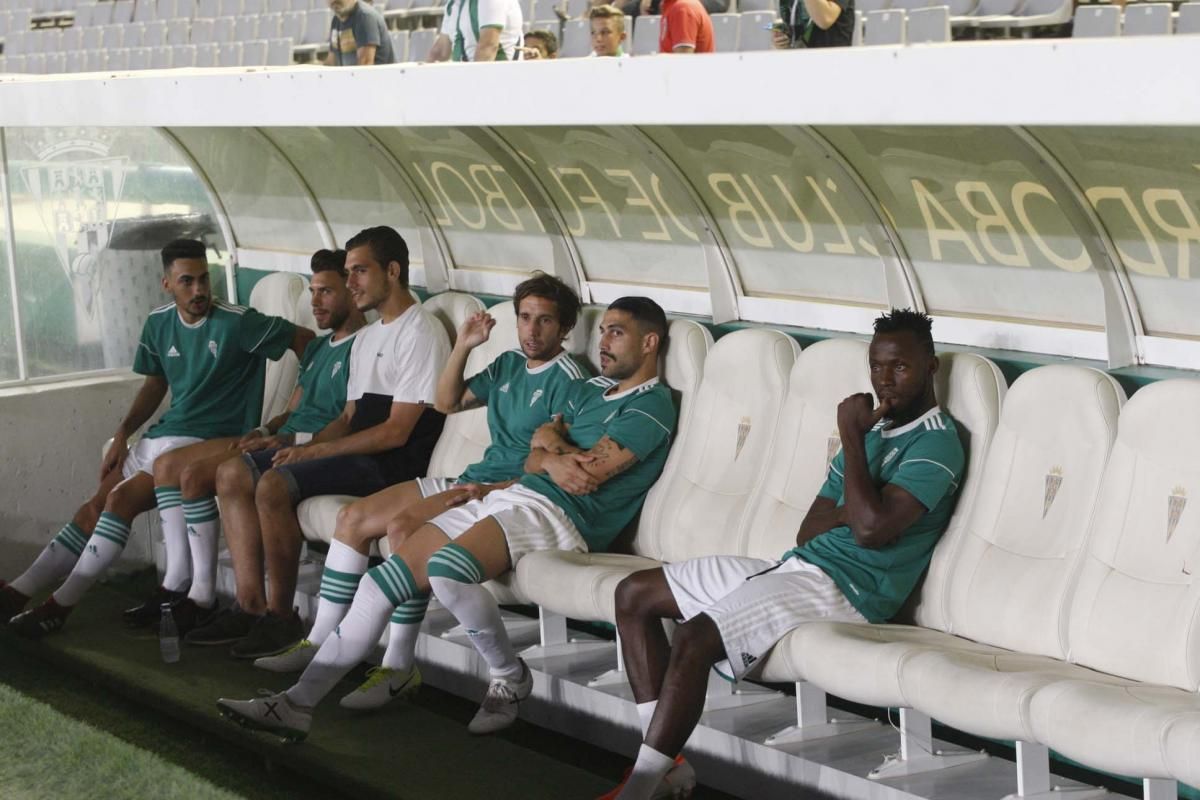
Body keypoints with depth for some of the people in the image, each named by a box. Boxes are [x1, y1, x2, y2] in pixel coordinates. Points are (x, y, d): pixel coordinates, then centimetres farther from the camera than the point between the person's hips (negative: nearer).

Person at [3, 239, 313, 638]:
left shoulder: (237, 323, -14)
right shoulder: (159, 323, 7)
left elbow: (305, 339, -11)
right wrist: (122, 434, 8)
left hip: (210, 442, -7)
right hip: (162, 436, 7)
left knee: (122, 498, -21)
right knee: (95, 506, -2)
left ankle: (61, 605, -15)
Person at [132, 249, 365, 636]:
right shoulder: (318, 347, 24)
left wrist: (291, 439, -20)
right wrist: (264, 431, 4)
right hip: (281, 441, 10)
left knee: (195, 474, -24)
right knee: (167, 464, 2)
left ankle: (203, 597, -16)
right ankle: (176, 584, 0)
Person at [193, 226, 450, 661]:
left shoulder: (421, 334, -10)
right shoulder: (366, 337, 23)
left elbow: (396, 431, -17)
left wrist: (313, 451, -14)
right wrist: (298, 445, 2)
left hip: (392, 463, -10)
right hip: (359, 452, 10)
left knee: (273, 485, -27)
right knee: (233, 473, -1)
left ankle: (282, 616, -15)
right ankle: (251, 606, -7)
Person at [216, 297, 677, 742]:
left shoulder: (652, 404, -2)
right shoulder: (586, 390, 26)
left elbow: (590, 473, -14)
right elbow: (535, 457, 16)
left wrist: (551, 443, 4)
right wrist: (552, 459, -6)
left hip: (555, 513, -8)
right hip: (506, 497, 9)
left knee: (445, 566, -36)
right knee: (381, 581, -4)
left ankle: (510, 678, -11)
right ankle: (298, 703, -3)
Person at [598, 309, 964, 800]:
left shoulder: (937, 442, -7)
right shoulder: (874, 429, 20)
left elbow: (872, 528, -22)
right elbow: (810, 531, 15)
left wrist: (851, 437, -11)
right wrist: (861, 507, -7)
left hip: (846, 587, -10)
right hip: (797, 563, 10)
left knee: (695, 638, -31)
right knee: (633, 594, 5)